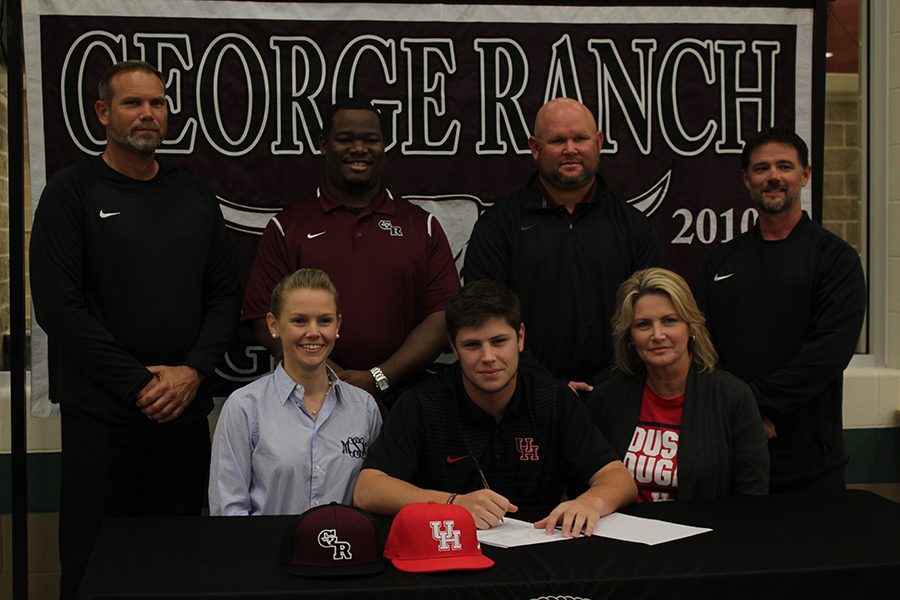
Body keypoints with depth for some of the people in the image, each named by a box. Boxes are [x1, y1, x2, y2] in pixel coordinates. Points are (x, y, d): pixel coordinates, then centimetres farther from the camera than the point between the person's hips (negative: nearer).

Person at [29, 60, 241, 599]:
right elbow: (59, 306, -10)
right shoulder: (72, 192, -1)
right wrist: (139, 383, -13)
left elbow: (226, 294, 10)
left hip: (185, 408, 4)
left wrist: (193, 371, -7)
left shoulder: (195, 196, 12)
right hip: (101, 412, -3)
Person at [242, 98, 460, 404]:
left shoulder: (422, 225, 11)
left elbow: (444, 315, 3)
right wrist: (337, 379, -11)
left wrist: (378, 378, -9)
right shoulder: (287, 227, 9)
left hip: (403, 399, 1)